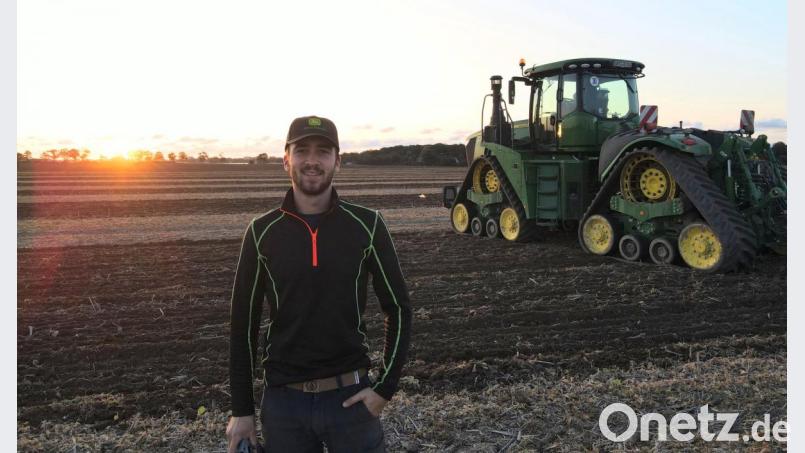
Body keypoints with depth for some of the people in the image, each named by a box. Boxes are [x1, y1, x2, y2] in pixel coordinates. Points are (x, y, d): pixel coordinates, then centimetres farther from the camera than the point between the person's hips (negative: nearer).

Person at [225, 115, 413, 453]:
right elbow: (243, 323, 3)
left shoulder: (367, 225, -5)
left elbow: (398, 310, 1)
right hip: (283, 399, 1)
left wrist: (385, 387, -6)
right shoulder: (262, 232, -2)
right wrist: (241, 409, 3)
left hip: (350, 396, -1)